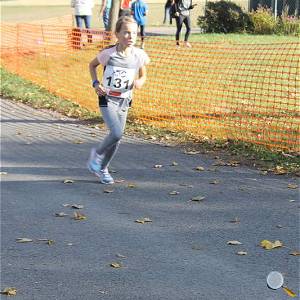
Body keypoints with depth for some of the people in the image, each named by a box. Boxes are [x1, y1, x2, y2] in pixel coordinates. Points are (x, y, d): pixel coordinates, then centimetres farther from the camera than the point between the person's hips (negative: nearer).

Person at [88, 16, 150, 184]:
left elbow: (143, 76, 7)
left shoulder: (139, 55, -9)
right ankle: (97, 154, 8)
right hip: (107, 99, -4)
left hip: (125, 100, 4)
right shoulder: (108, 53, -16)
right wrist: (96, 83, -9)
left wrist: (139, 82, -15)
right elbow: (92, 65, 3)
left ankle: (102, 168, 32)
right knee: (117, 133, -21)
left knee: (117, 137, 10)